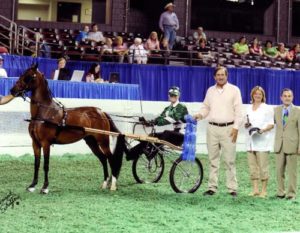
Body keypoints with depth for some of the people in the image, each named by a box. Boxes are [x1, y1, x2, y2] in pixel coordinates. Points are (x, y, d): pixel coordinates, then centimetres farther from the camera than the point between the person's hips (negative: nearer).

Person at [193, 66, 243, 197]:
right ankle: (212, 187, 10)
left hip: (228, 128, -4)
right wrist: (200, 115, -3)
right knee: (213, 159, 5)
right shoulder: (210, 91, 15)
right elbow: (206, 107, 19)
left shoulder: (234, 90, 3)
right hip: (212, 128, 4)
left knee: (229, 160, -4)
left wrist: (236, 127, -9)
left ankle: (232, 188, -2)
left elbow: (238, 111, -1)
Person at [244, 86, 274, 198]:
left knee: (263, 167, -7)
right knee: (252, 166, 4)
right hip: (250, 140, 5)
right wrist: (246, 125, 0)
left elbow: (271, 124, -1)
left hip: (262, 141, -5)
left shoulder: (267, 108, 1)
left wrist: (263, 130, -19)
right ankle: (255, 189, 9)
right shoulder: (249, 108, 16)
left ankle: (264, 190, -2)